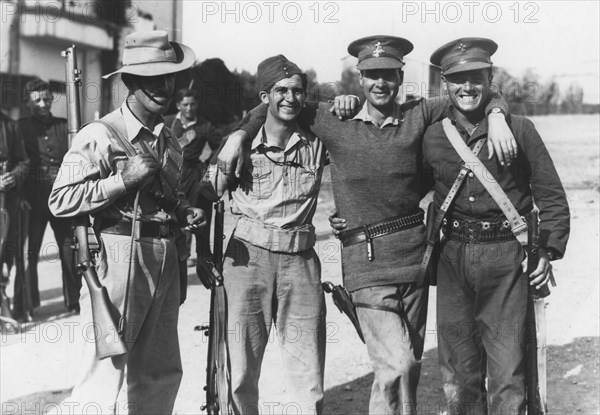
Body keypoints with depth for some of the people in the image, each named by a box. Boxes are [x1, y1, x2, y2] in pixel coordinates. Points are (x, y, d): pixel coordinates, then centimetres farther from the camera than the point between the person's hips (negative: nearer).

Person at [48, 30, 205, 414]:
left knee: (161, 373, 14)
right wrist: (123, 179, -19)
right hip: (120, 258, -7)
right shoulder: (99, 136, -8)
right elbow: (60, 202, -13)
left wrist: (185, 213, 9)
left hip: (166, 261, 7)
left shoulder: (170, 142, 15)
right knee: (105, 375, -6)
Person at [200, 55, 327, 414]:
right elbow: (207, 194, 6)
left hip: (301, 262, 1)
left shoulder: (317, 144, 6)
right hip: (248, 258, -1)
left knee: (309, 378, 2)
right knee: (241, 372, 4)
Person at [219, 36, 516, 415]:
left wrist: (495, 117, -8)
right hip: (367, 262, -3)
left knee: (410, 364, 15)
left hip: (416, 258, 4)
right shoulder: (336, 122, 0)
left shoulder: (419, 115, 4)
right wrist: (240, 134, 3)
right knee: (396, 365, -15)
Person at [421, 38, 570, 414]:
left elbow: (551, 196, 3)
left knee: (507, 373, 0)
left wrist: (548, 250, -4)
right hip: (452, 257, 3)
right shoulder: (432, 137, 5)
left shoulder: (519, 129, -1)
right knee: (458, 372, 12)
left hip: (506, 256, -2)